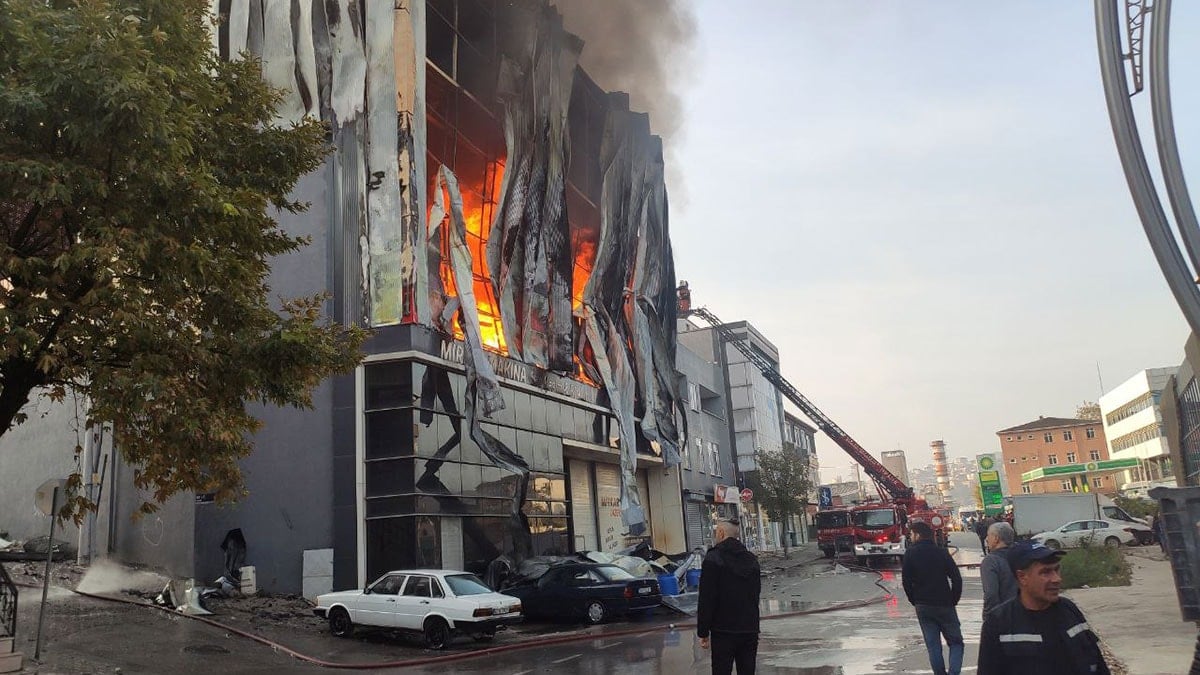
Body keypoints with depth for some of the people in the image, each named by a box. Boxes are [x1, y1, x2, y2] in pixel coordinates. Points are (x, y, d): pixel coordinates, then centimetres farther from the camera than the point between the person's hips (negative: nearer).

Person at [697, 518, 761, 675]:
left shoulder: (713, 558, -11)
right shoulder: (752, 559, 11)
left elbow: (706, 599, -14)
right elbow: (756, 594, 16)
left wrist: (703, 632, -8)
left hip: (724, 632, -6)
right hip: (750, 630, 6)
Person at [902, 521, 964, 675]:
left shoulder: (910, 554, -3)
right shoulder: (941, 552, -3)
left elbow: (906, 581, -5)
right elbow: (957, 578, -6)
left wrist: (915, 601, 6)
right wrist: (953, 600, 5)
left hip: (923, 606, 1)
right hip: (945, 605, 0)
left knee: (933, 645, 8)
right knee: (955, 642, 8)